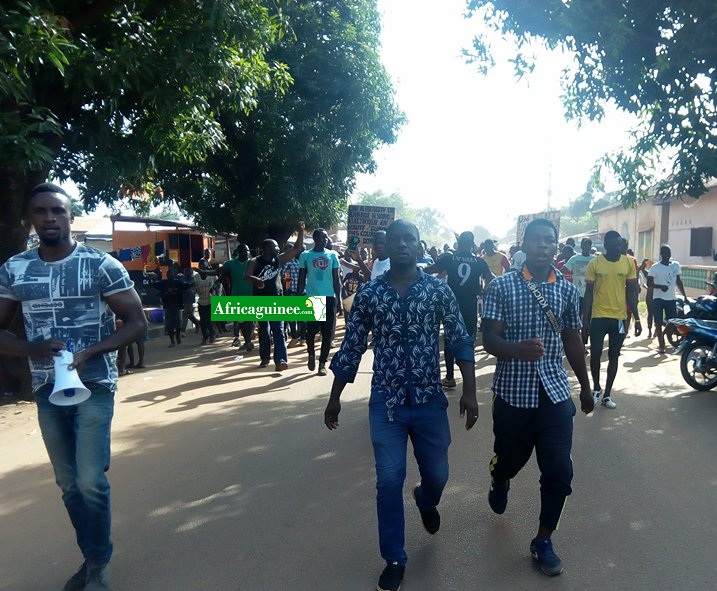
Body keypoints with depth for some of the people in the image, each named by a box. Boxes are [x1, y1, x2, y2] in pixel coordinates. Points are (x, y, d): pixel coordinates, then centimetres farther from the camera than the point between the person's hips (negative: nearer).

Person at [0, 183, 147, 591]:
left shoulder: (102, 265, -8)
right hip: (47, 391, 4)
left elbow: (137, 322, -7)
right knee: (69, 484, 14)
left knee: (91, 481, -6)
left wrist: (89, 352, -20)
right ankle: (91, 557, 33)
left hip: (94, 387, -4)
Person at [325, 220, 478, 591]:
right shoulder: (368, 294, -2)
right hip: (385, 402, 0)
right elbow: (351, 348, 3)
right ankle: (394, 560, 27)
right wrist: (335, 398, 6)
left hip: (430, 400, 1)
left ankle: (426, 501, 52)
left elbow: (461, 341, -1)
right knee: (389, 482, 5)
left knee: (437, 475, 14)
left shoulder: (439, 290, -2)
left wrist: (469, 392, -10)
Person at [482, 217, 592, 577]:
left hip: (555, 392, 2)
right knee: (510, 458, 15)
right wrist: (518, 349, -33)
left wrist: (585, 386, 19)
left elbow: (572, 341, 13)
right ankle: (499, 481, 53)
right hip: (512, 391, -2)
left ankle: (543, 541, 21)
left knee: (559, 470, -1)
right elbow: (489, 339, -12)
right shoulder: (501, 286, -6)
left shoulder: (568, 290, 4)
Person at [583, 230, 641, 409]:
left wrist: (637, 319, 3)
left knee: (613, 356, 8)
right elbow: (588, 293, -1)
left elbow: (631, 292, 5)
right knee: (595, 354, 1)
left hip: (620, 317, 2)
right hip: (598, 317, -2)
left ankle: (607, 394, 20)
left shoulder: (629, 263, 0)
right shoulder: (594, 263, -5)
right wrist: (585, 319, -3)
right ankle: (596, 388, 24)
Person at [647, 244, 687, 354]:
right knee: (659, 323, -1)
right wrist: (660, 286, -28)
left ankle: (662, 334, 31)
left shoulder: (676, 265, 6)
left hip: (671, 298, 4)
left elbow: (678, 281, 16)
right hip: (658, 299, -4)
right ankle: (661, 346, 8)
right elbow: (649, 284, -10)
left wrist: (685, 296, 16)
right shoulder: (655, 267, -8)